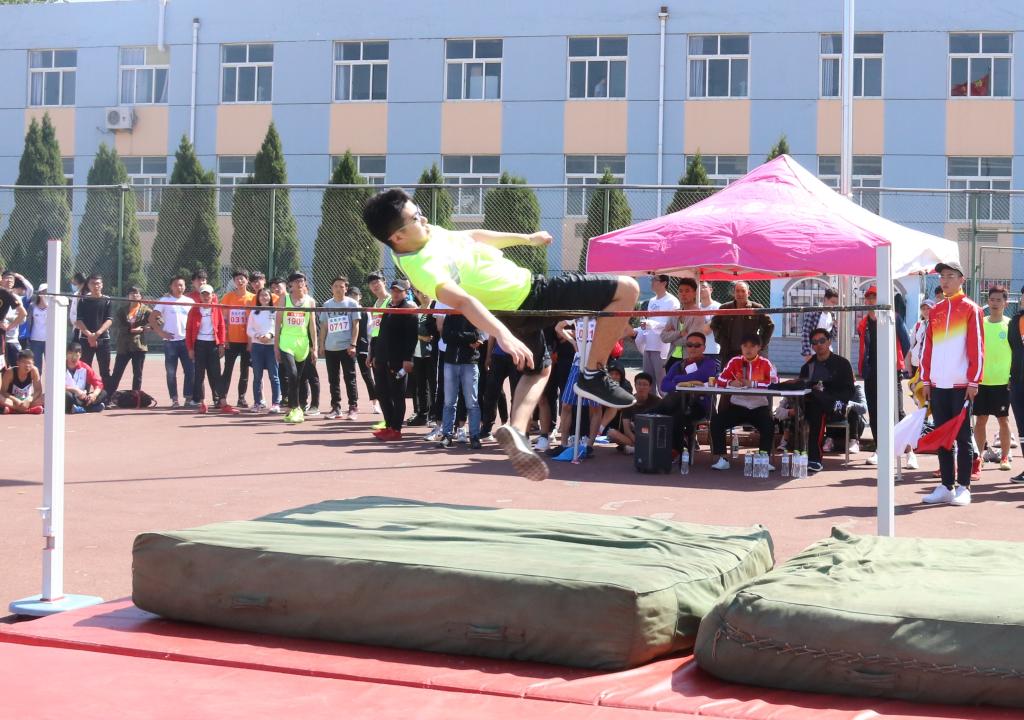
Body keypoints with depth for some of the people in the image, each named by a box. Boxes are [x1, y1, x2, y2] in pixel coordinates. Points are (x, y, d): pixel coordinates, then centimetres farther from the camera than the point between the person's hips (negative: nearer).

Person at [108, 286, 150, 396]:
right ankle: (108, 396, 6)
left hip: (139, 345, 0)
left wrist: (142, 328, -16)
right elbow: (117, 325, -4)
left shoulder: (145, 310, 4)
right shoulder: (121, 309, 7)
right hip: (123, 346, 0)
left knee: (137, 374, 5)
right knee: (116, 374, 1)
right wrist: (130, 330, -16)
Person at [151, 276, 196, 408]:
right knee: (171, 372, 1)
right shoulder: (164, 301, 3)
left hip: (186, 341, 2)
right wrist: (160, 332, -8)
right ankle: (174, 399, 7)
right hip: (170, 341, -2)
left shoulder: (190, 301, 10)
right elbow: (152, 318, 1)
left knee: (190, 370, -2)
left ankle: (188, 398, 6)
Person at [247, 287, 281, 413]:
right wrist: (257, 336, -10)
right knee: (257, 376, 6)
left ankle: (276, 403, -5)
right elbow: (249, 329, 8)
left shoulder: (275, 312, 2)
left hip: (271, 346, -3)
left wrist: (271, 334, -19)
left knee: (274, 376, -5)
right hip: (256, 346, 3)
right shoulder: (253, 312, 11)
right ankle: (258, 402, 12)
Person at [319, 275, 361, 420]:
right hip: (330, 348, 4)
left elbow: (356, 325, -3)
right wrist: (321, 345, 8)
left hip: (346, 348, -4)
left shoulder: (352, 304, -1)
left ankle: (353, 408, 2)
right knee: (333, 380, 8)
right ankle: (336, 408, 15)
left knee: (350, 379, -2)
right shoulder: (327, 305, 10)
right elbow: (324, 326, 13)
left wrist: (353, 344, -11)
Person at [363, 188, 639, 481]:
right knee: (626, 289, -10)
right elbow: (461, 300, -47)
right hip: (529, 298, -10)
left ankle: (516, 429, 9)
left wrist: (527, 238, 25)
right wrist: (503, 335, -61)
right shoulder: (423, 267, -31)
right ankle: (593, 376, -1)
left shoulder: (430, 234, -2)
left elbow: (473, 236, 15)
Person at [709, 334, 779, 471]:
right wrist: (731, 383, -21)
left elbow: (775, 382, -17)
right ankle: (722, 459, -11)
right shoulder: (735, 362, 2)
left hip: (759, 407, -2)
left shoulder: (765, 363, -4)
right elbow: (719, 381, 0)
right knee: (716, 421, -19)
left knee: (769, 425, -29)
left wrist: (752, 383, -23)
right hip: (737, 405, 2)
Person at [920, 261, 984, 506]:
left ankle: (963, 487, 4)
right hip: (938, 385, 5)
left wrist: (974, 381, -12)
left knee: (962, 437, 0)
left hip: (961, 385, -5)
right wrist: (925, 380, 9)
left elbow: (977, 347, -7)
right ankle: (946, 486, 12)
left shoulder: (970, 309, -2)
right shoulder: (935, 311, 13)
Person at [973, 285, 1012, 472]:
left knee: (1003, 419, 5)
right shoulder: (980, 324, 5)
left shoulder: (1010, 325, -1)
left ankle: (1005, 457, 16)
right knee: (980, 419, 3)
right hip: (981, 380, 2)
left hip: (1003, 381, -2)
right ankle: (978, 458, 8)